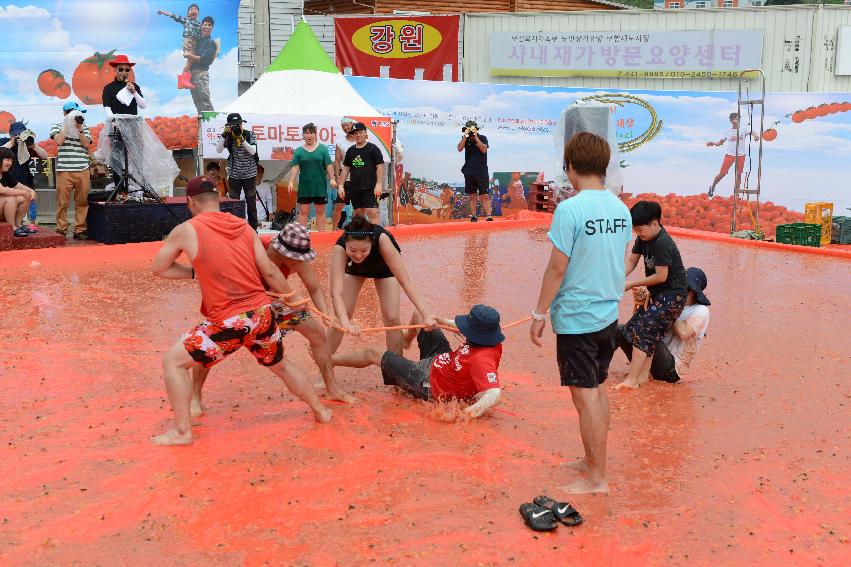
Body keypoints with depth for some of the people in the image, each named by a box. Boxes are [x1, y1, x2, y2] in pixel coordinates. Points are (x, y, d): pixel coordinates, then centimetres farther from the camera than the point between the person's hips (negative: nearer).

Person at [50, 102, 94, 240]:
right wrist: (67, 126, -3)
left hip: (83, 170, 2)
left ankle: (80, 230, 7)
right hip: (64, 170, -2)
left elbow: (86, 144, 3)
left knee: (82, 201, 1)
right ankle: (61, 230, 3)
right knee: (62, 202, -3)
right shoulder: (57, 126, 10)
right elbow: (59, 141, -8)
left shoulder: (84, 128, 16)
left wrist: (79, 129, -6)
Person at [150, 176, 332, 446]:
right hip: (262, 313, 6)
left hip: (229, 323, -5)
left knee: (173, 362, 10)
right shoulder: (243, 226, 7)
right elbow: (270, 271, 8)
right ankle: (320, 411, 41)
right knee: (281, 365, 29)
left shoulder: (186, 230, -4)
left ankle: (182, 432, 10)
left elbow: (159, 268, 8)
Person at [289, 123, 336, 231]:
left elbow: (329, 165, 1)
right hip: (304, 186, 0)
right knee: (303, 212, 2)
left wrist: (332, 179, -9)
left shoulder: (322, 148, 4)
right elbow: (295, 167, -1)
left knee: (320, 212, 7)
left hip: (320, 185, 0)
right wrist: (291, 182, -11)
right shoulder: (298, 151, 4)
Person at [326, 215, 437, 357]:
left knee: (391, 318, -12)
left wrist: (425, 315, -49)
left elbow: (404, 280, -42)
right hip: (355, 268, 1)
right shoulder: (340, 248, -41)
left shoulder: (381, 239, -43)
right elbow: (336, 291, -51)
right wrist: (345, 322, -68)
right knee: (340, 317, -5)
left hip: (384, 266, -1)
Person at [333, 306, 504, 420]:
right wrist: (443, 321, 7)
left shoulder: (482, 359, -43)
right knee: (419, 315, 25)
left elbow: (495, 395, -54)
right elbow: (468, 329, 7)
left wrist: (467, 414, -61)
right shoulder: (488, 339, -17)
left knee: (371, 354, 7)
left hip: (427, 383, -8)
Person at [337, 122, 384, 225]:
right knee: (358, 213, 10)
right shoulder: (351, 150, 14)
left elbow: (380, 166, -5)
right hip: (354, 188, 6)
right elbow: (346, 168, 17)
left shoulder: (372, 148, -1)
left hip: (369, 188, -5)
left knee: (372, 213, -13)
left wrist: (378, 184, -13)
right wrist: (340, 186, 11)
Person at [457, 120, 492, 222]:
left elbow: (484, 149, -14)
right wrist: (465, 136, -14)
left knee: (484, 195, -7)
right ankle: (473, 216, 9)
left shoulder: (483, 138, 1)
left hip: (482, 172, -2)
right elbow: (459, 149, -7)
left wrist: (476, 137, -17)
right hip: (469, 172, 2)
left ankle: (489, 216, -9)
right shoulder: (465, 139, 7)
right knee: (472, 196, 5)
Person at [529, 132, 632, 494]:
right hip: (609, 313, 7)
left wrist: (540, 314, -8)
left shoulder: (569, 210, -18)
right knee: (597, 388, 19)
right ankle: (594, 460, 31)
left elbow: (557, 268, -16)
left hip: (576, 317, -7)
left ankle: (597, 478, 8)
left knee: (584, 395, 0)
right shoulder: (621, 208, 4)